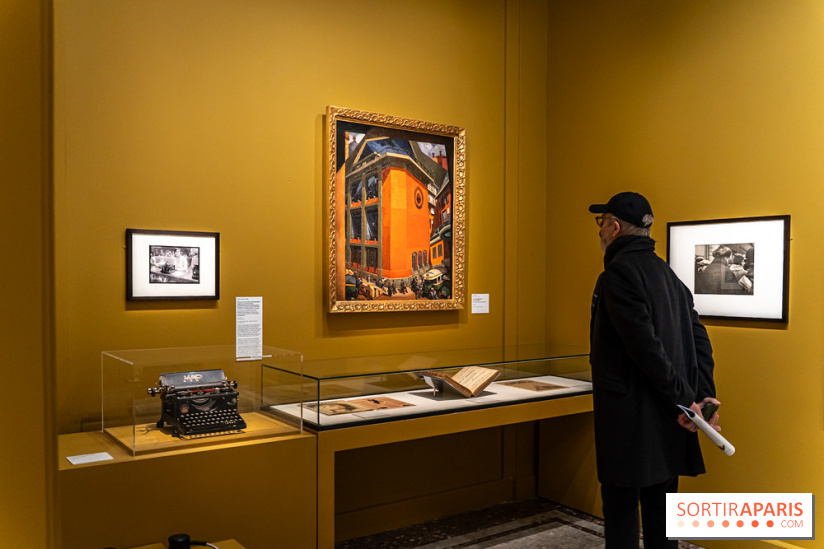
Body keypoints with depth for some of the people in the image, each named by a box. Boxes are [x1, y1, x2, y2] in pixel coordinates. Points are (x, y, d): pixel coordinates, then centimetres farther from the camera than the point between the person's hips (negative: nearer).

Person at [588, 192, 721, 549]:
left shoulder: (620, 272, -13)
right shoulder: (666, 272, 15)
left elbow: (645, 345, -21)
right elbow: (698, 339, 10)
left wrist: (684, 399, -16)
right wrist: (704, 396, 3)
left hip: (631, 414, -9)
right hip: (666, 421, 9)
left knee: (621, 509, -1)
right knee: (659, 507, 17)